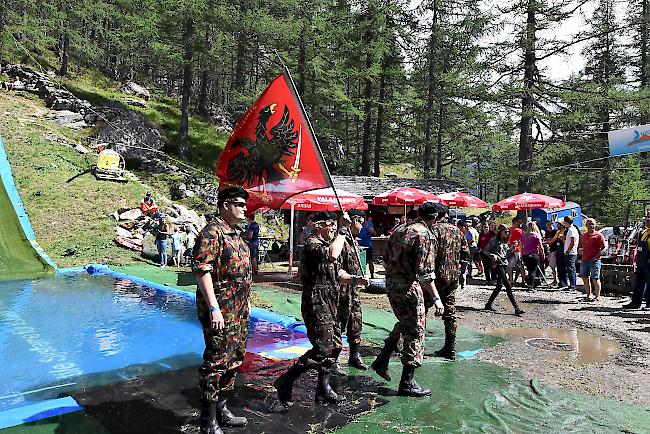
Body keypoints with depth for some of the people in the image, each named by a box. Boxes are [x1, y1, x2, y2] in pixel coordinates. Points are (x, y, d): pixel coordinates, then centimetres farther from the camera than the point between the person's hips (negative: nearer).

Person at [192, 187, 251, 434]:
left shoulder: (236, 233, 15)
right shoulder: (212, 232, -15)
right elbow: (201, 271, -21)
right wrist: (214, 308, -24)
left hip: (239, 310, 10)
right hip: (220, 310, -10)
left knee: (234, 359, 17)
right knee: (217, 362, -1)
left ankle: (222, 409, 32)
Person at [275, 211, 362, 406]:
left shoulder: (327, 243, 18)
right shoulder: (312, 244, -14)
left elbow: (336, 271, 22)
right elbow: (332, 255, -35)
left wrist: (352, 278, 4)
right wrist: (343, 230, -26)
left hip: (330, 305, 10)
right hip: (317, 305, -10)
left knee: (334, 347, 14)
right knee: (322, 350, -10)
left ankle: (323, 390, 26)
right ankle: (285, 381, 4)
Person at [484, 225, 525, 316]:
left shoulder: (505, 242, 16)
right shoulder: (494, 240, -5)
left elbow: (507, 253, 18)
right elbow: (486, 250, -6)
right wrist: (492, 255, -22)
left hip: (505, 264, 8)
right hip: (498, 265, -8)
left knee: (499, 286, 11)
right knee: (508, 287, -13)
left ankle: (489, 304, 22)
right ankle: (516, 308, -14)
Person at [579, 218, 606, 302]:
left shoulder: (599, 235, -1)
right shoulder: (583, 236, 17)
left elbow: (603, 249, -5)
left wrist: (596, 257, -15)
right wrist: (580, 251, 3)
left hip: (594, 260, -6)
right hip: (584, 260, 6)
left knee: (595, 279, -4)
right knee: (585, 278, 8)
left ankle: (597, 296, 5)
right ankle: (588, 295, 19)